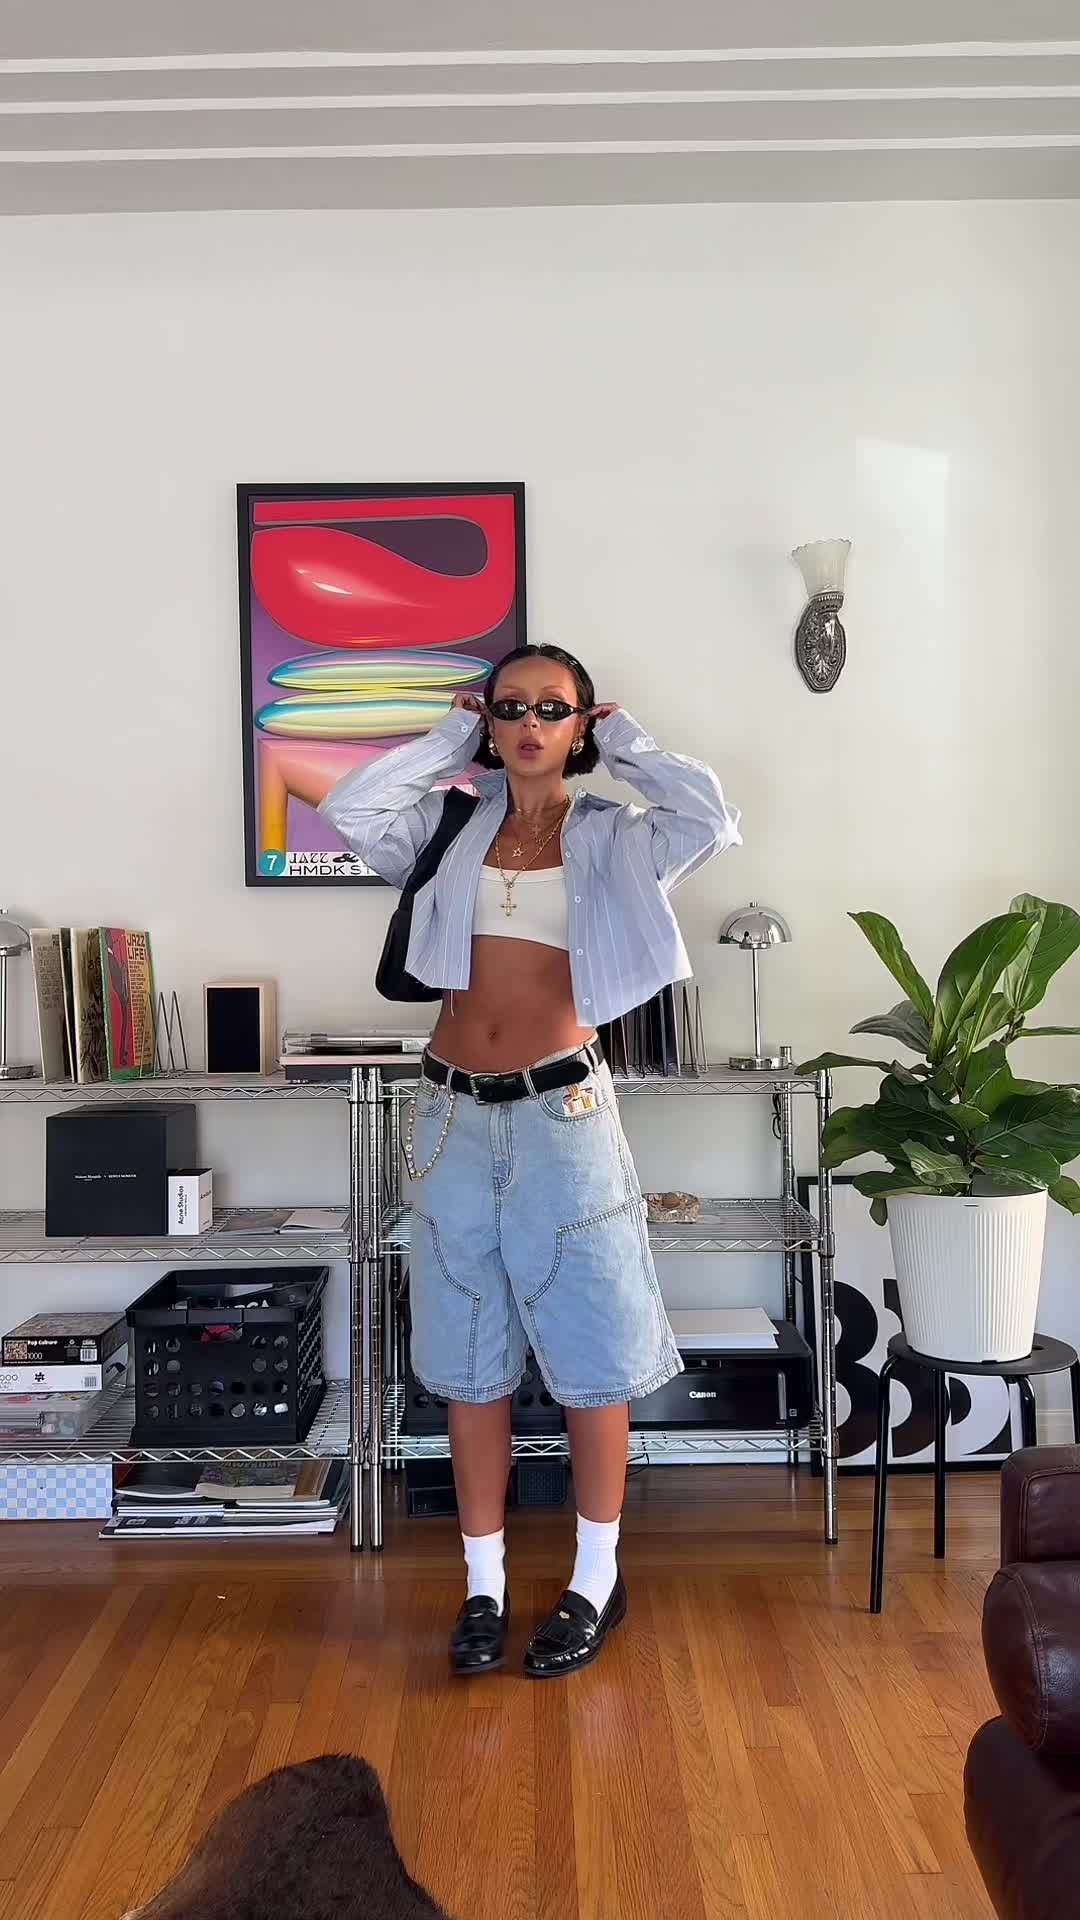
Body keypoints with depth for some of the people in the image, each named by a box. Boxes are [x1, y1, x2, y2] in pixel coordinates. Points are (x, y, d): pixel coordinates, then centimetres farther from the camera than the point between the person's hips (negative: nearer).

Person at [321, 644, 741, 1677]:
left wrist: (623, 740, -1)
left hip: (563, 1111, -2)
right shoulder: (456, 832, 9)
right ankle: (484, 1582, 24)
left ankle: (596, 1580, 24)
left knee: (591, 1352, 6)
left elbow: (711, 817, -15)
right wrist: (452, 735, 4)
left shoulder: (612, 840, 3)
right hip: (454, 1115, 3)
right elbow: (350, 806, -6)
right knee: (470, 1360, 10)